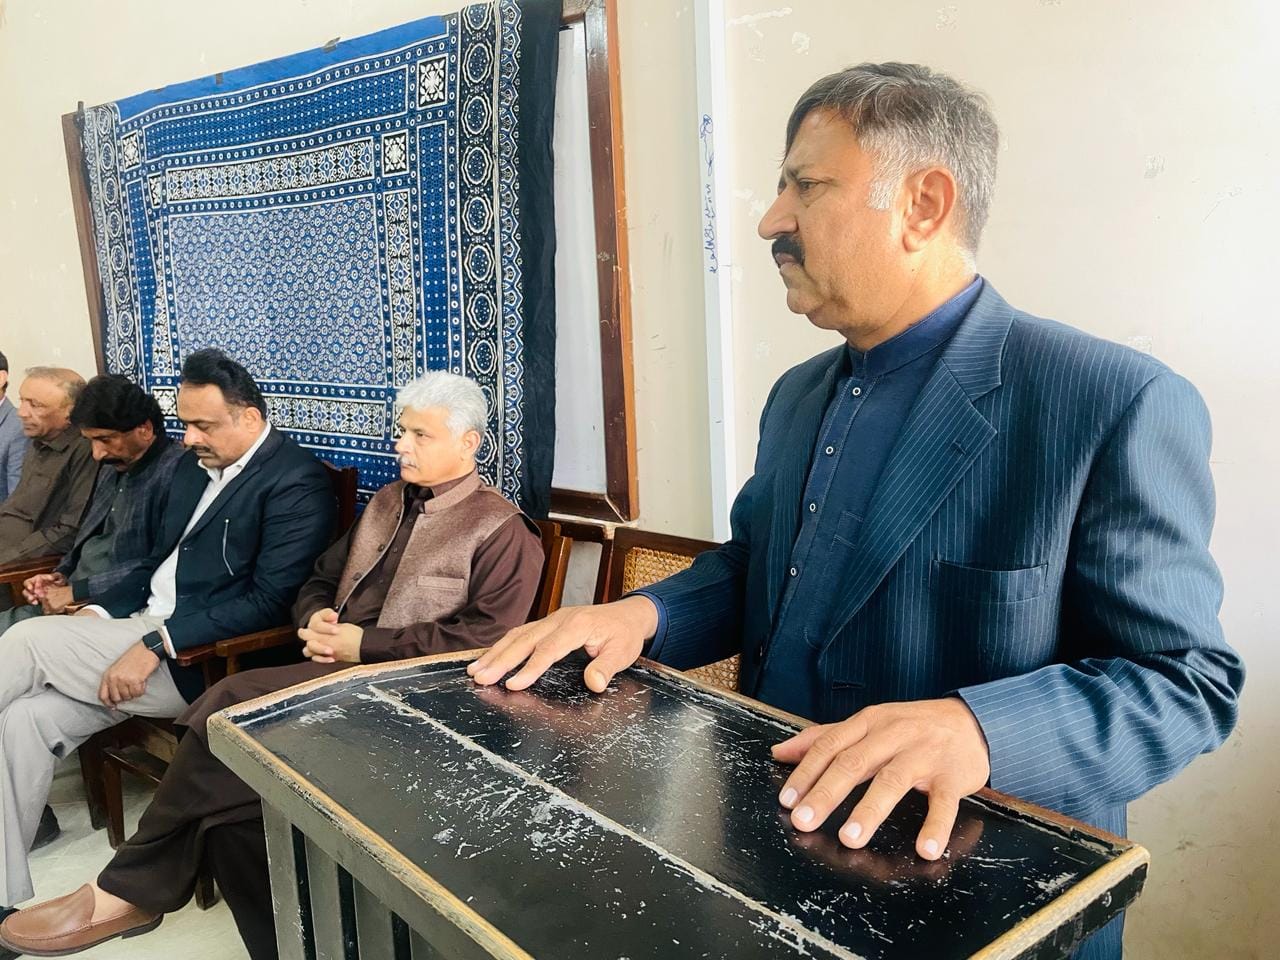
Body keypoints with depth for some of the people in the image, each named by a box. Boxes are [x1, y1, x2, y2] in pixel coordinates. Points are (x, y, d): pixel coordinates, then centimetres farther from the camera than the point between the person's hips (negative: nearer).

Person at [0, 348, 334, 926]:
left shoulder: (296, 482, -14)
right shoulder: (196, 464, 13)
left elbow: (268, 601, -20)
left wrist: (156, 644, -23)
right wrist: (97, 613, 4)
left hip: (199, 660, -8)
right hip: (142, 628, 8)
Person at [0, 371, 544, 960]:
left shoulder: (502, 530, -3)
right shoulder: (388, 500, 21)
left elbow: (485, 640, -14)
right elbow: (320, 580, 24)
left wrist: (364, 643, -15)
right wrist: (315, 618, -1)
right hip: (337, 671, 7)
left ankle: (129, 891, -4)